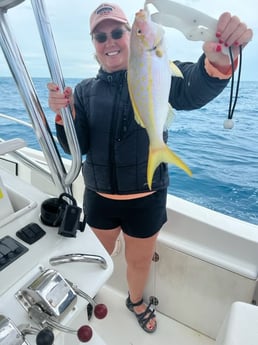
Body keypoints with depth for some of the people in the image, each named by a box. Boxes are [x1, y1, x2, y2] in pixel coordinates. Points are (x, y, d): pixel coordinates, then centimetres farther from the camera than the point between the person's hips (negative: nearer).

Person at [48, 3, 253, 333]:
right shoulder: (85, 91, 1)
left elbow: (193, 91, -29)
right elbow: (77, 148, -6)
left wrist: (218, 59, -50)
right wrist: (64, 115, -25)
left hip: (146, 199, -2)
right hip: (99, 197, 3)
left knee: (140, 260, 22)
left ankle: (136, 301, 57)